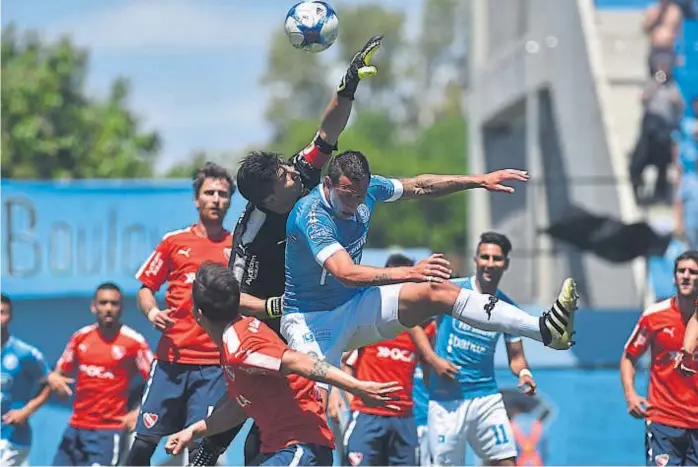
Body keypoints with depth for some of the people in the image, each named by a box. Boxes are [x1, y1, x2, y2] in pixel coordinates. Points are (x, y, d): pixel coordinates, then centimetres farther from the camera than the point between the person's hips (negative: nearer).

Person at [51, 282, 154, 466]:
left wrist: (139, 412, -19)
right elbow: (60, 373, 17)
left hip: (108, 431, -6)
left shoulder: (134, 342, -8)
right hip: (76, 428, 6)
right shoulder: (81, 337, 7)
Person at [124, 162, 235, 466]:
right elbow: (146, 288, 14)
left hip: (214, 364, -1)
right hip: (171, 359, 1)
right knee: (145, 440, -1)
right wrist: (152, 312, -7)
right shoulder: (175, 242, 8)